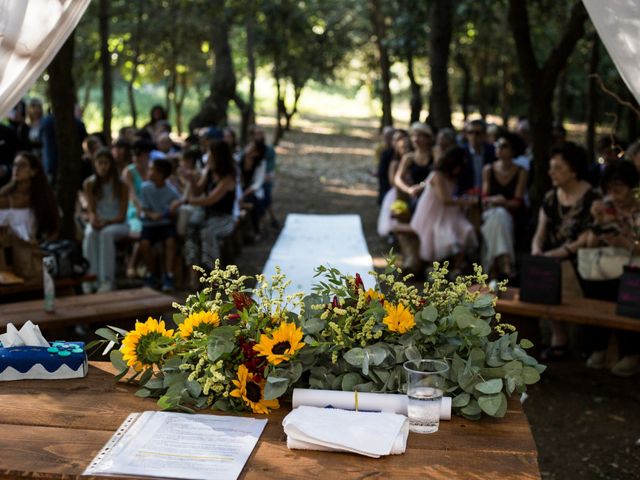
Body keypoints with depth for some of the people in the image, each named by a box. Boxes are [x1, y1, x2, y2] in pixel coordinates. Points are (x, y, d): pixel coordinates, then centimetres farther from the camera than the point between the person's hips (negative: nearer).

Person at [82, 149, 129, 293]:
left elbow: (122, 215, -10)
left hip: (118, 224, -2)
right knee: (90, 234, -33)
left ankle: (107, 279, -40)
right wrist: (93, 219, -27)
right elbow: (91, 210, -4)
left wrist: (107, 222, -27)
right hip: (99, 222, 2)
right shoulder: (89, 184, 2)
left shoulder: (121, 185, -6)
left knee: (106, 233, -36)